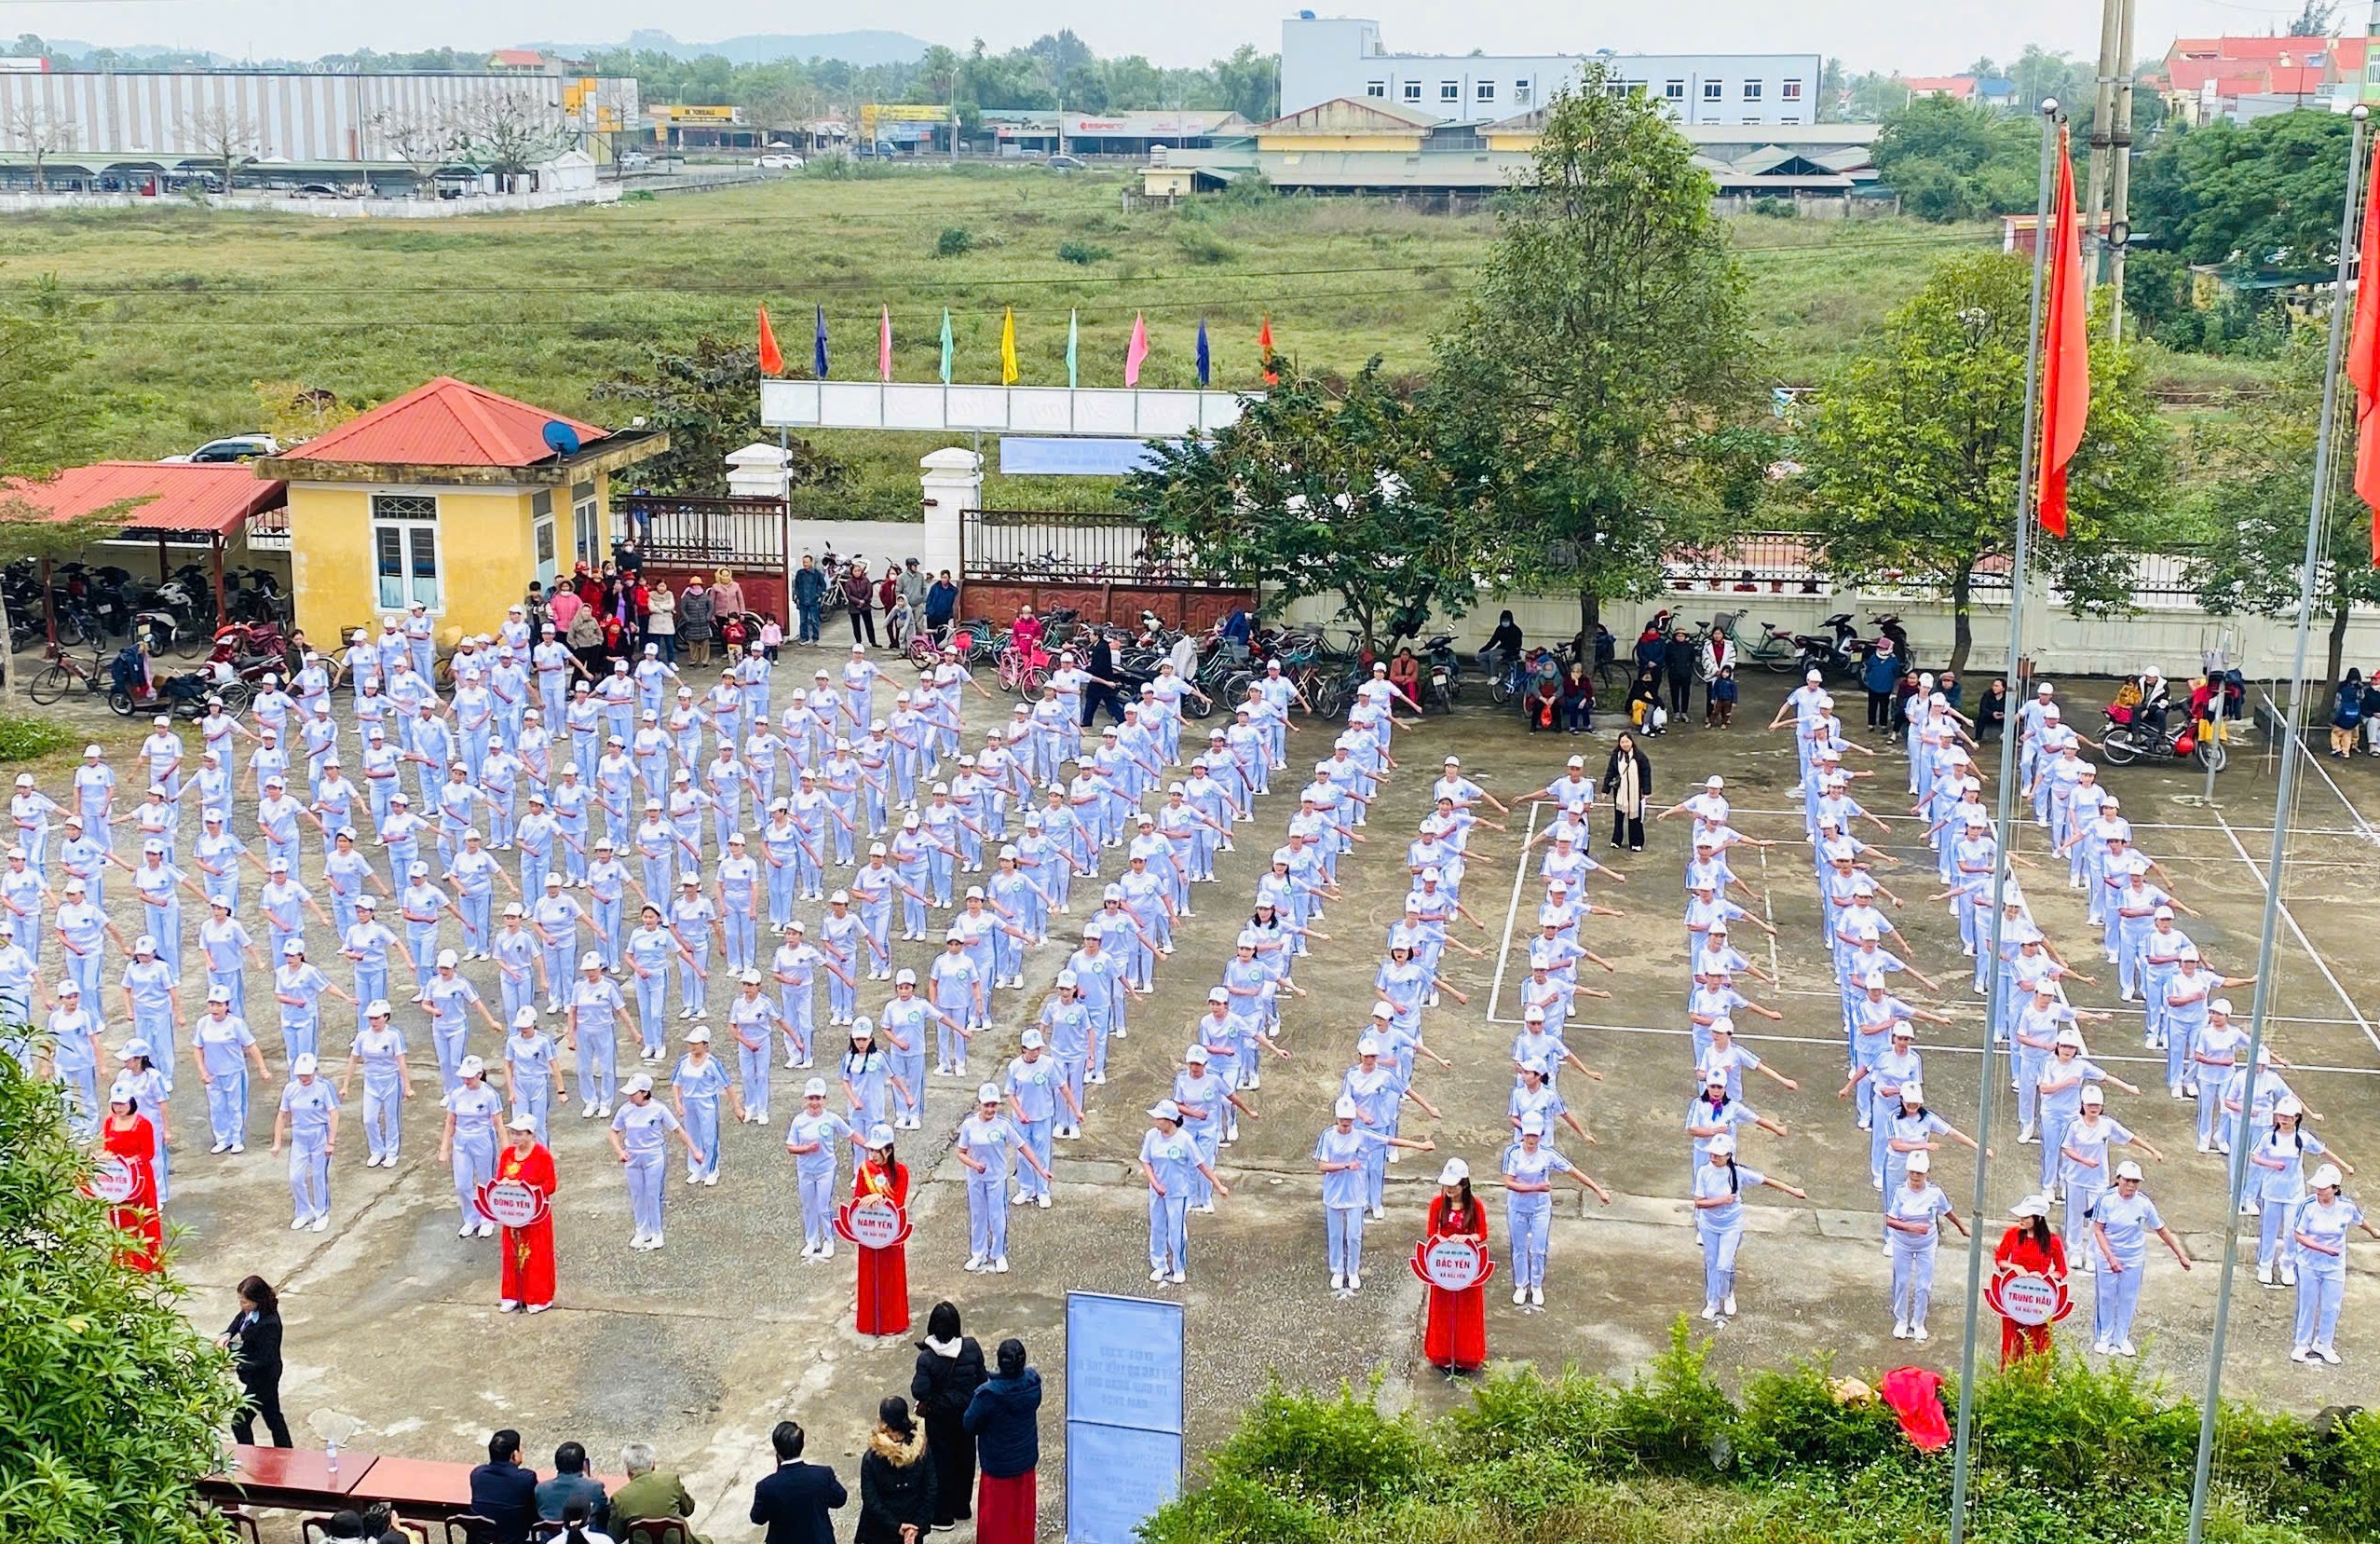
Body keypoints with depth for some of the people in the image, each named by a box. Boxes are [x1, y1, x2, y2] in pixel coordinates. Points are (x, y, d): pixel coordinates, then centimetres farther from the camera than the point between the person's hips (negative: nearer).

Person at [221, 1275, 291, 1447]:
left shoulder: (269, 1324, -34)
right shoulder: (251, 1311, -9)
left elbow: (264, 1360, -30)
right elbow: (239, 1318, 12)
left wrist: (238, 1366, -34)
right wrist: (228, 1334, -5)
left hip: (262, 1379, -9)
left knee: (240, 1423, 2)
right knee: (272, 1415, 23)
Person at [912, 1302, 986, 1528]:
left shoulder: (927, 1357, -26)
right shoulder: (972, 1348, -16)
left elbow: (919, 1392, -27)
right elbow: (982, 1379, -6)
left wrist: (915, 1379, -8)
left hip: (940, 1415, -3)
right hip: (967, 1413, 3)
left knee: (941, 1461, 12)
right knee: (965, 1458, 20)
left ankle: (943, 1514, 23)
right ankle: (962, 1507, 35)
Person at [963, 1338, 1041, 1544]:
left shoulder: (988, 1394, -31)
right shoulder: (1033, 1383, -17)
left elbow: (970, 1426, -17)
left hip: (997, 1467, -4)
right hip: (1026, 1462, 4)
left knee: (994, 1517, 15)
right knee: (1023, 1513, 24)